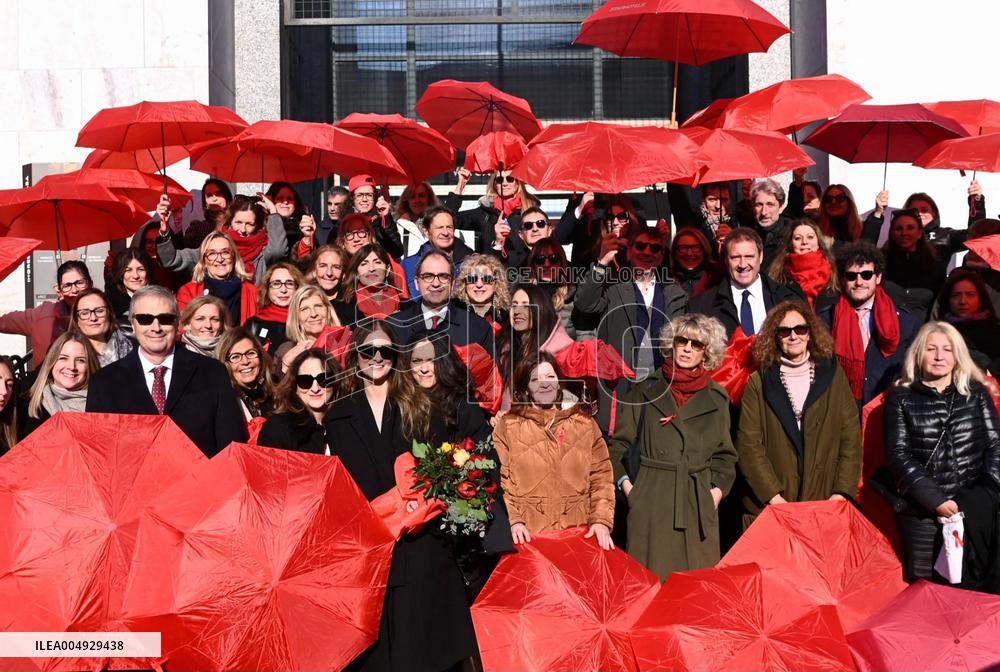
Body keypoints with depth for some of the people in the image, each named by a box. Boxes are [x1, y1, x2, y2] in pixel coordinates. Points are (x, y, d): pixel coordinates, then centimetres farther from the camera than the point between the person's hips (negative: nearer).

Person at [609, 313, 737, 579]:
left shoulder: (716, 398, 11)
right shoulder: (647, 390, 8)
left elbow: (725, 455, 16)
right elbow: (618, 444, 10)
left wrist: (717, 489, 2)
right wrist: (625, 483, -1)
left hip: (699, 502, 1)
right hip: (651, 500, -1)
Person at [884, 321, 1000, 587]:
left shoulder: (976, 393, 13)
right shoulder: (901, 398, 7)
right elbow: (898, 454, 0)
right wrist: (934, 499, -11)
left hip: (976, 510, 1)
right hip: (922, 511, -1)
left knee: (968, 586, -11)